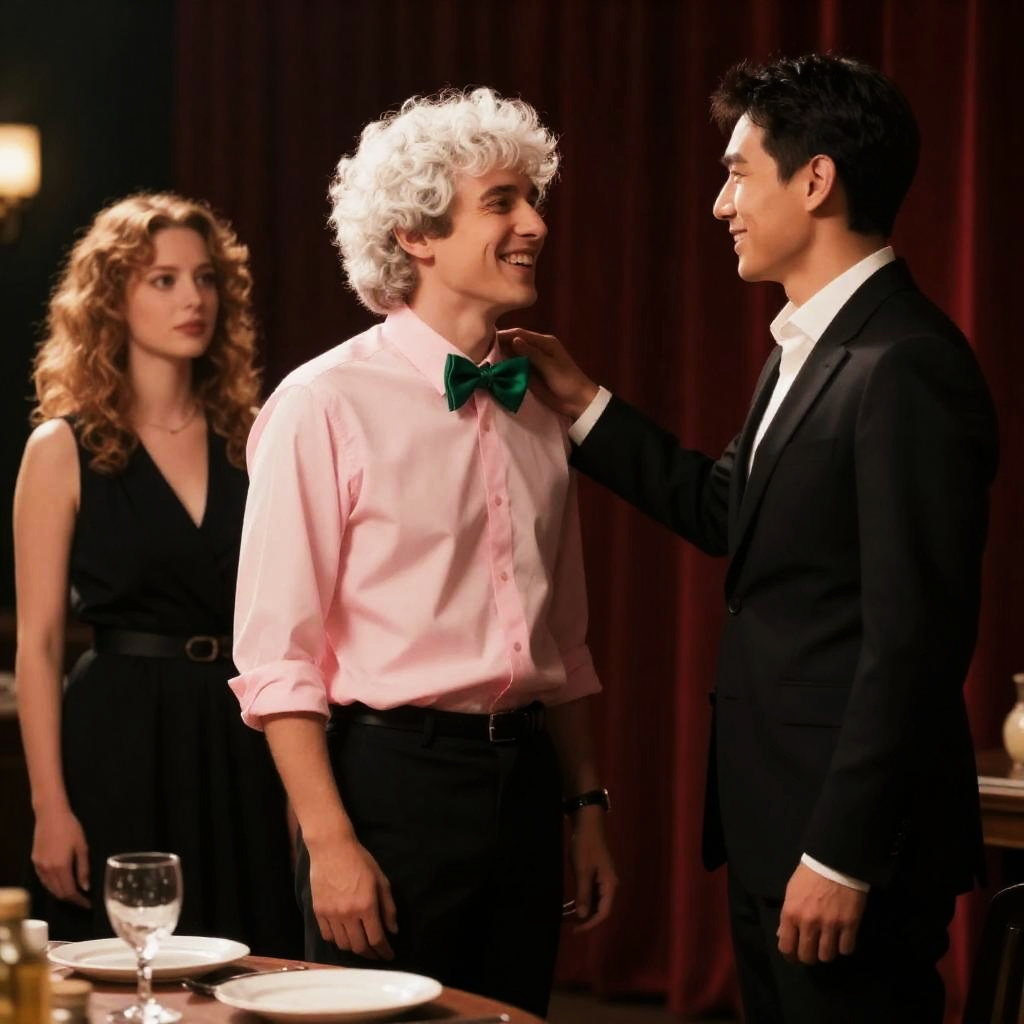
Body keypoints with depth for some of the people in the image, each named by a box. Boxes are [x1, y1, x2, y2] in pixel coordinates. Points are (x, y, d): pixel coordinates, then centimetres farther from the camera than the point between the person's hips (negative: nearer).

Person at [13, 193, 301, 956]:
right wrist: (50, 808, -10)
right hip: (122, 748, -3)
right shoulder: (64, 450, -2)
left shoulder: (252, 440, 6)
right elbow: (39, 643, -4)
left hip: (245, 748, 3)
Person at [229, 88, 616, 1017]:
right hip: (393, 778, -6)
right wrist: (330, 842, -17)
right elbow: (277, 656, -12)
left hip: (524, 782, 6)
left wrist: (589, 808, 15)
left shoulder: (537, 414, 11)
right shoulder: (325, 406, -9)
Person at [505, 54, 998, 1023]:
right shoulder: (808, 349, 12)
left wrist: (840, 858, -21)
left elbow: (912, 638, -22)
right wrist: (583, 404, 16)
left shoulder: (905, 367, -19)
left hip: (846, 839, -10)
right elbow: (729, 511, 21)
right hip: (770, 832, 10)